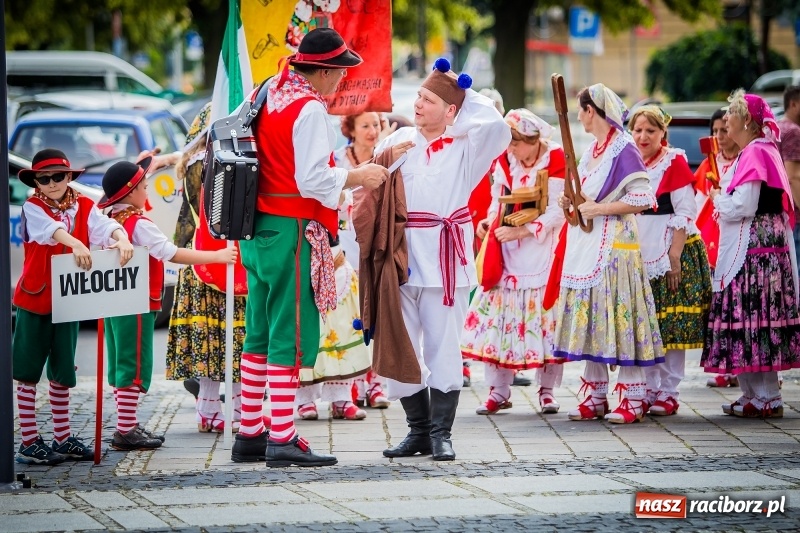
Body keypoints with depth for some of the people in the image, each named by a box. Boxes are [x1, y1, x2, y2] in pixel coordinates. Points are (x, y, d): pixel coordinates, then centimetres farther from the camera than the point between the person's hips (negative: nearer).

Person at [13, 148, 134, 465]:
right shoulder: (32, 208, -7)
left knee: (62, 372, 12)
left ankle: (62, 438, 21)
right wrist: (75, 244, -46)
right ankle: (29, 442, 1)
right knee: (28, 371, -1)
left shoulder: (84, 207, 4)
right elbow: (50, 229, -27)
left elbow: (102, 225, -15)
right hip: (34, 300, -4)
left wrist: (121, 238, -37)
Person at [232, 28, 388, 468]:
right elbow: (312, 180, -21)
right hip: (291, 233, -9)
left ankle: (249, 434, 16)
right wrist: (358, 177, -9)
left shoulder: (268, 95, 11)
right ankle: (282, 440, -7)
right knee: (291, 334, -6)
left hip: (258, 229, 9)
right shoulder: (310, 109, -16)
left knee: (260, 332, 13)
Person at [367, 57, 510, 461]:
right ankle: (418, 429, 16)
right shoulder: (399, 140, 9)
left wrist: (464, 90, -4)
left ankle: (441, 432, 7)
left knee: (443, 348, 0)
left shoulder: (465, 146, 2)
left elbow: (495, 124, -16)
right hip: (401, 259, 3)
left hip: (445, 261, -3)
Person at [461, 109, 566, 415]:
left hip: (543, 252, -4)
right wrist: (490, 221, -9)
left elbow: (558, 212, -14)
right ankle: (499, 390, 4)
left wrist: (521, 231, -21)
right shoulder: (505, 162, 5)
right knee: (498, 315, -1)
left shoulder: (555, 161, -10)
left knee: (543, 317, -1)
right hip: (507, 252, 4)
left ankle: (547, 389, 8)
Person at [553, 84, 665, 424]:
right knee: (588, 318, 8)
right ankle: (595, 396, 13)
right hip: (585, 245, 9)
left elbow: (642, 199, -19)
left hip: (613, 245, -9)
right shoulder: (592, 149, 15)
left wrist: (597, 208, -18)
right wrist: (573, 202, 6)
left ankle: (633, 397, -4)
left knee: (618, 315, -8)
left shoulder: (623, 149, -11)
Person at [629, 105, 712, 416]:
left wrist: (675, 257, -16)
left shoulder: (674, 162, -6)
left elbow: (686, 213, -10)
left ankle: (669, 393, 1)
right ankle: (649, 390, 13)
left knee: (672, 325, -3)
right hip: (639, 256, 5)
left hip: (672, 253, -5)